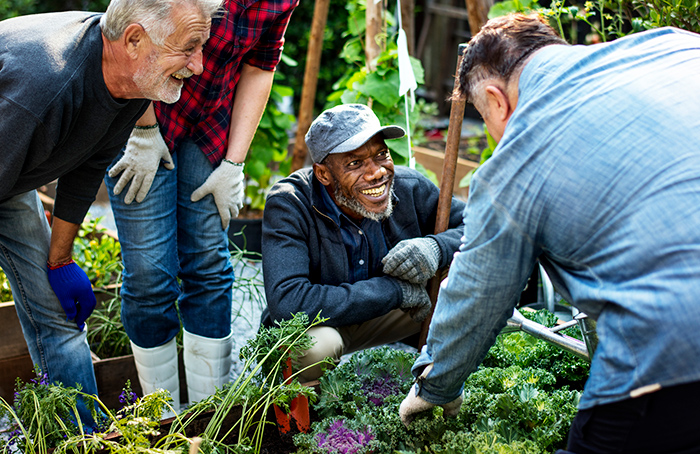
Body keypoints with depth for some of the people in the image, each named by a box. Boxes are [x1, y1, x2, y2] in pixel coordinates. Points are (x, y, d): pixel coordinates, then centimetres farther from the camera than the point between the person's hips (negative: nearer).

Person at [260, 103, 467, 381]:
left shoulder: (410, 188, -16)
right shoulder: (288, 205, -28)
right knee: (316, 344, -39)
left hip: (384, 318, 4)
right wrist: (394, 289, -34)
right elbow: (287, 303, -40)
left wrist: (436, 247, -31)